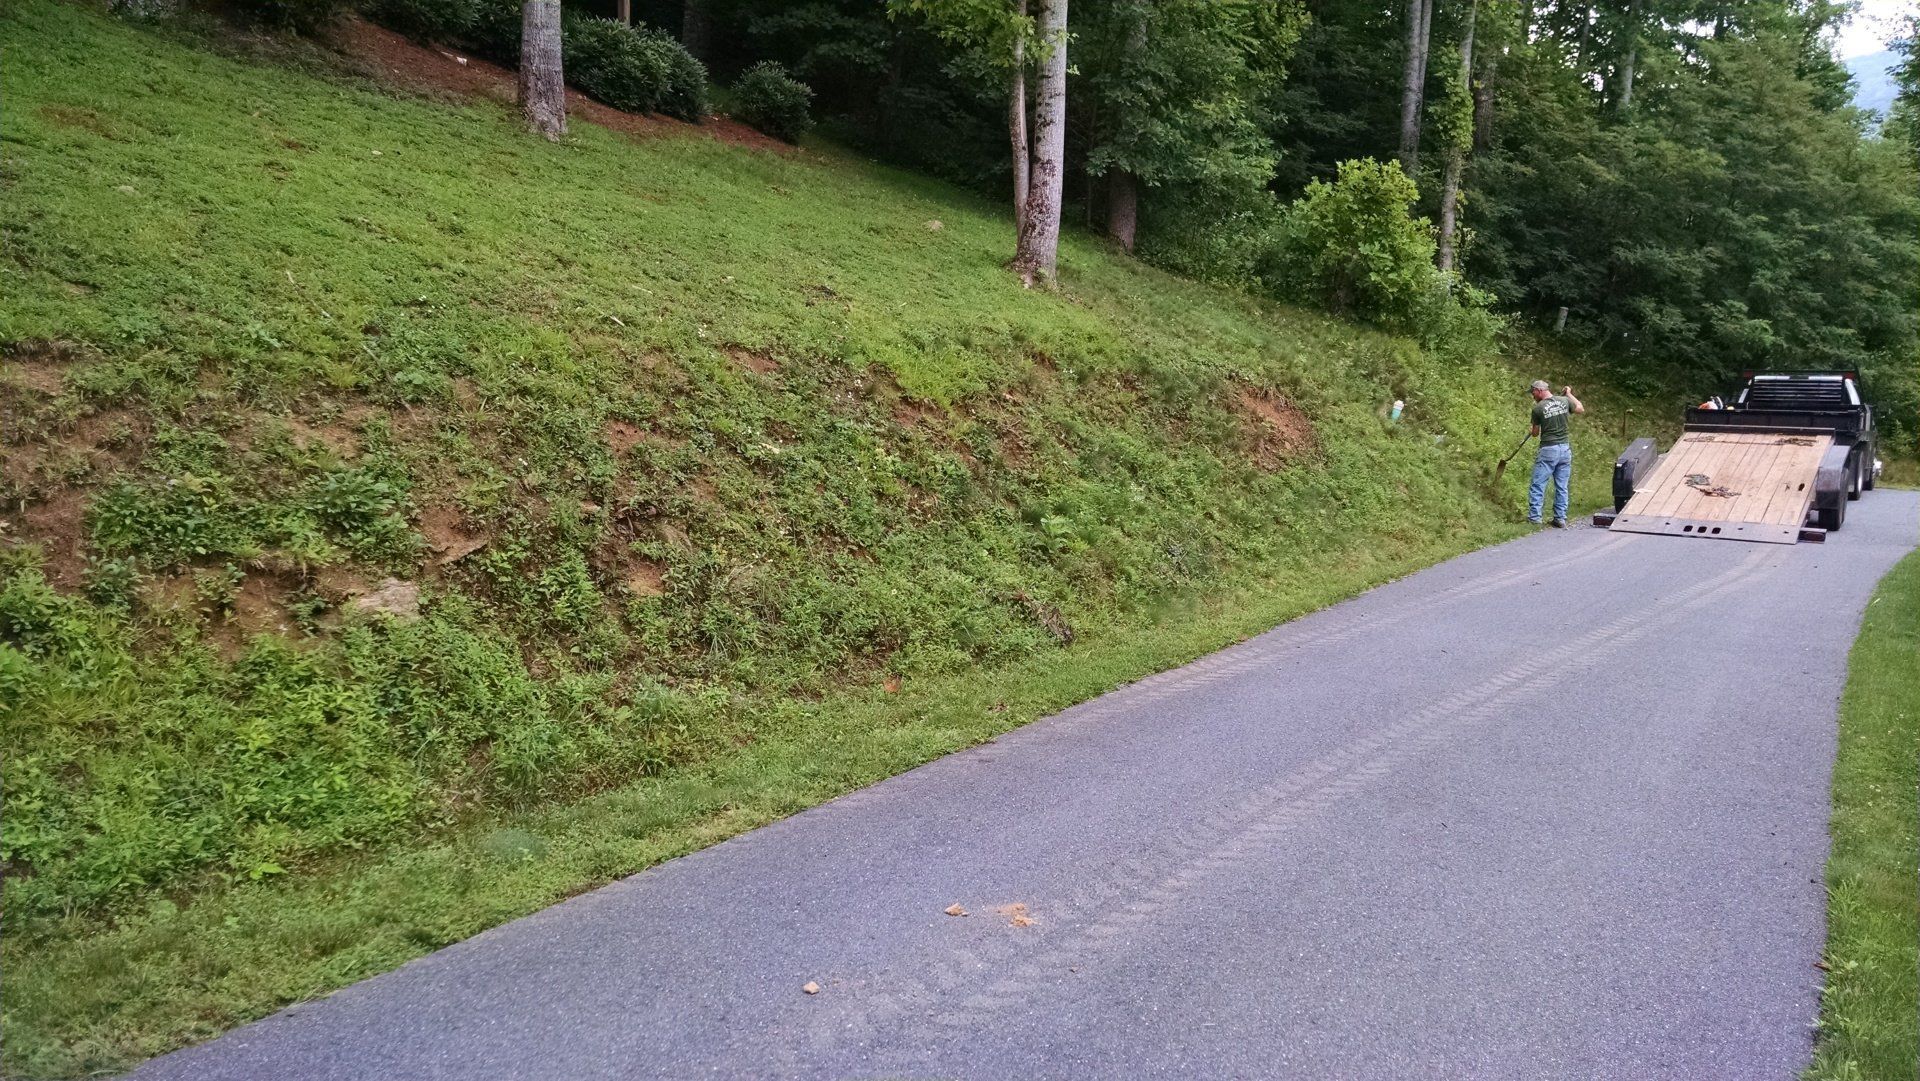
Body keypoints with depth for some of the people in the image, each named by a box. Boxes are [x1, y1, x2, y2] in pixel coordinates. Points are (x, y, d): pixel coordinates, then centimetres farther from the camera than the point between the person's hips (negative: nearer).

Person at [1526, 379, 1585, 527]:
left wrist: (1531, 431, 25)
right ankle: (1560, 519, 13)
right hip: (1565, 449, 5)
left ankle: (1534, 517, -1)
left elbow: (1535, 432, 2)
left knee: (1537, 485, 2)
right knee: (1562, 486, 10)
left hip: (1548, 450, -5)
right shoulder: (1564, 401, 2)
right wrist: (1569, 394, 30)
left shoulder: (1538, 408, -9)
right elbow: (1581, 409, 21)